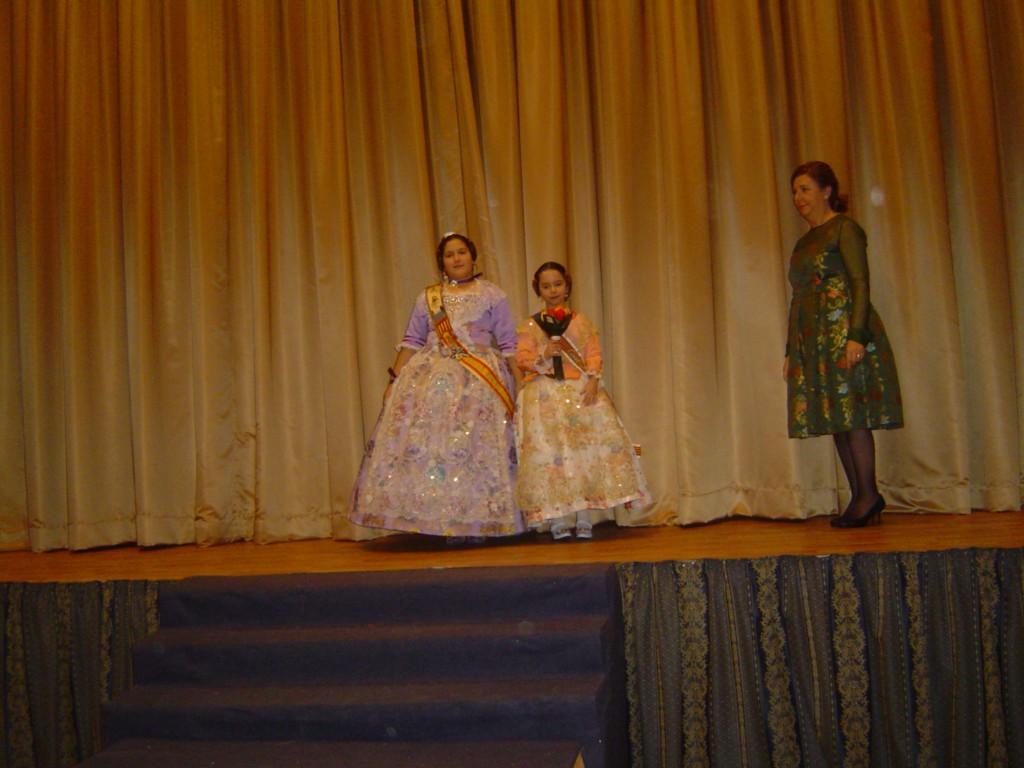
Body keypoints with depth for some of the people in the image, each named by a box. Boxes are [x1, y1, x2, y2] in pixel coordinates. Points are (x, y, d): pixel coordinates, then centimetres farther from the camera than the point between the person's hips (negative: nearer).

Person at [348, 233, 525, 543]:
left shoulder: (491, 294, 10)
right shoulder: (427, 297, 17)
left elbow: (509, 344, 5)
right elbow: (412, 341, 13)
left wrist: (521, 384, -3)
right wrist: (394, 379, 4)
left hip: (481, 380, -2)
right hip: (431, 378, 2)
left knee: (479, 445, -8)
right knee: (429, 443, -8)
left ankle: (479, 522, -3)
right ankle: (446, 521, -3)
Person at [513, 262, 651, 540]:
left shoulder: (582, 321, 15)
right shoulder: (529, 326, 11)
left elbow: (594, 354, 6)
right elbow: (522, 357, 3)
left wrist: (593, 379, -11)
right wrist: (543, 356, -16)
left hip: (580, 390, 1)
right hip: (543, 393, -1)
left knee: (589, 445, -13)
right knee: (547, 449, -14)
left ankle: (585, 518, -5)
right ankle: (557, 518, -5)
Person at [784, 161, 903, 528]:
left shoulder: (845, 228, -1)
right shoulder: (804, 241, 20)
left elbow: (861, 284, -10)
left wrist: (857, 335, -20)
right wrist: (790, 352, 17)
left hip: (844, 331, -8)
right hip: (812, 338, 8)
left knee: (852, 413, -9)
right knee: (837, 417, 5)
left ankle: (868, 495, -2)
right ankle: (860, 497, 10)